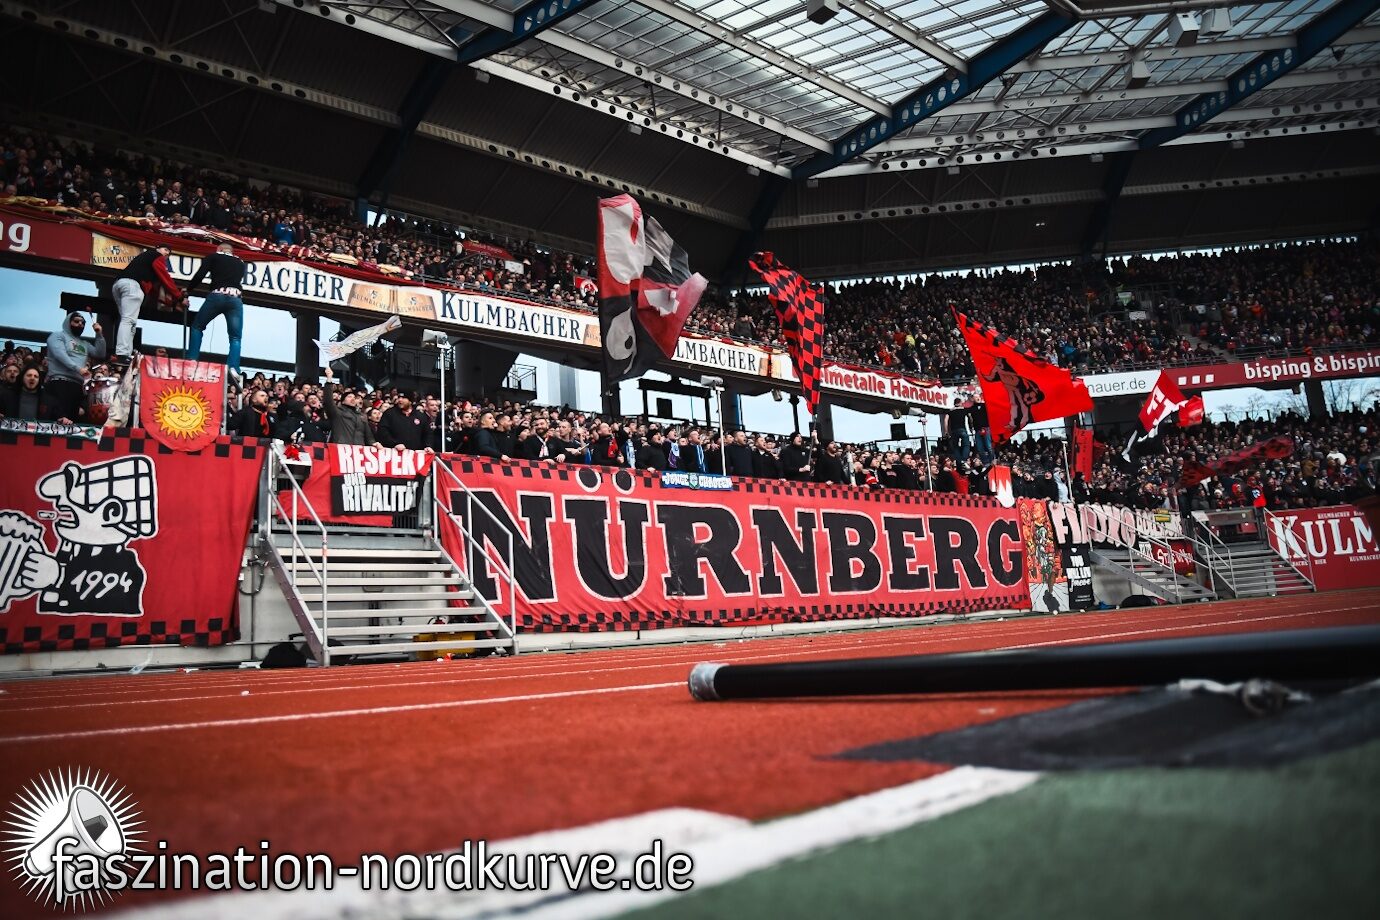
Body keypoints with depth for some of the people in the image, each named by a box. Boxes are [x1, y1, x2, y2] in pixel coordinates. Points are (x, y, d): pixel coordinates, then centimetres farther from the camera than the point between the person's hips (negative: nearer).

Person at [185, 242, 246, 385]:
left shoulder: (213, 257, 18)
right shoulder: (240, 263, 29)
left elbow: (200, 275, 8)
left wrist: (187, 290, 20)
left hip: (217, 296, -2)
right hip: (236, 299, 2)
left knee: (197, 326, 17)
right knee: (235, 337, 3)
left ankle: (192, 360, 5)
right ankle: (233, 368, -19)